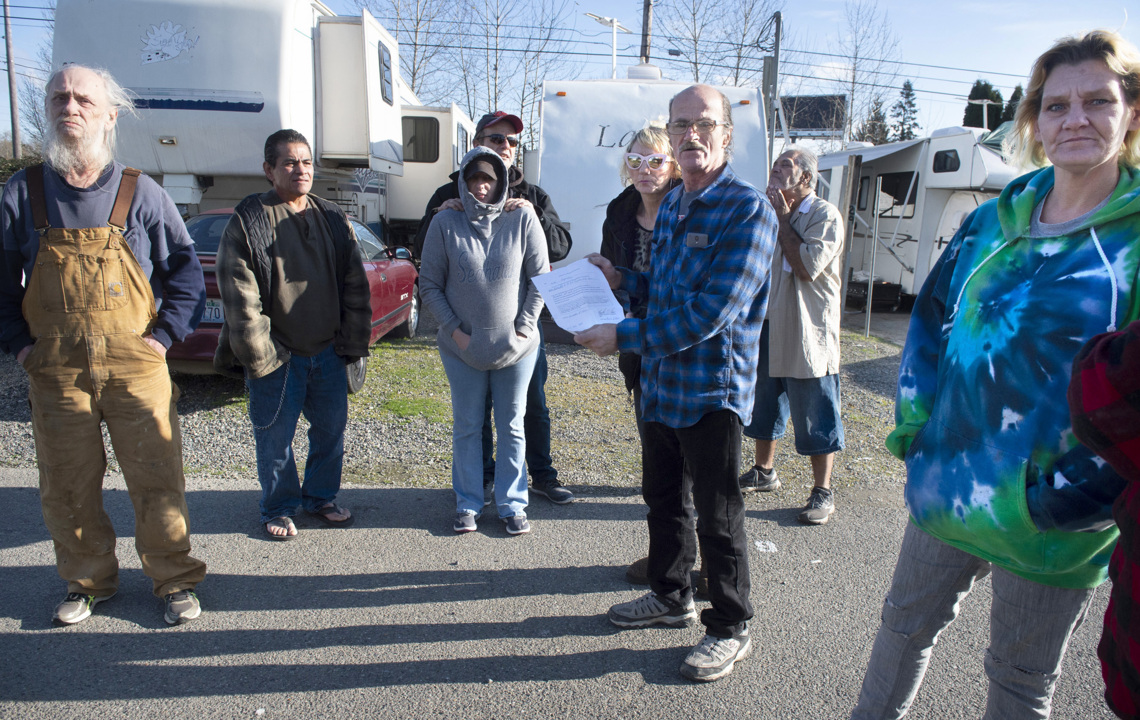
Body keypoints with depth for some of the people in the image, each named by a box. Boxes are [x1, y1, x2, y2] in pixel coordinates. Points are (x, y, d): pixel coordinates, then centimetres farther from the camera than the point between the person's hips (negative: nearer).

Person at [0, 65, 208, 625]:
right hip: (55, 373, 2)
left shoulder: (141, 193, 1)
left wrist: (164, 335, -4)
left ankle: (174, 580, 18)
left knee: (158, 480, 2)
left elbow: (186, 269, 4)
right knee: (67, 489, 11)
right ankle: (87, 582, 30)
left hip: (137, 368, -2)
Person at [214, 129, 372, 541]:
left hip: (328, 352, 5)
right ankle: (278, 508, 27)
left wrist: (351, 342, 3)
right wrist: (260, 355, -12)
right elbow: (239, 297, -10)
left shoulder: (332, 219, 9)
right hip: (277, 356, -4)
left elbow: (355, 286, 9)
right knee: (275, 437, 7)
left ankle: (321, 497, 33)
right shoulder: (248, 221, -6)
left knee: (331, 429, 14)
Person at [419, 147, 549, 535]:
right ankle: (468, 504, 26)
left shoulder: (522, 219, -5)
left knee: (512, 427, 10)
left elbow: (540, 277, -1)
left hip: (516, 346, 0)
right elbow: (430, 285, 0)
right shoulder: (445, 223, -4)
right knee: (467, 427, 11)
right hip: (462, 348, 1)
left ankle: (512, 504, 24)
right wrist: (454, 329, -9)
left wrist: (524, 326, -8)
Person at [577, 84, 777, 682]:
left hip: (712, 391, -8)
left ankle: (730, 628, 26)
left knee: (717, 518, 6)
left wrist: (623, 336, -22)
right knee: (663, 499, 21)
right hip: (660, 384, 8)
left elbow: (710, 311, -25)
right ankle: (671, 597, 42)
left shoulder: (748, 210, -16)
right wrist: (622, 279, 5)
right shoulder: (669, 204, 10)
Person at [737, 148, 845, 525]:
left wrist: (783, 219, -15)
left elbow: (807, 267, -22)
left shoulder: (825, 215, -9)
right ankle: (764, 472, 34)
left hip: (807, 332, -7)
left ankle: (823, 491, 12)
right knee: (764, 403, 17)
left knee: (815, 415, 1)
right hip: (767, 324, 7)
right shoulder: (769, 212, 13)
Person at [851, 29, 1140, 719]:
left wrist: (1066, 494, -18)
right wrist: (915, 422, 4)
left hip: (1053, 517, -4)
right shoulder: (992, 222, 4)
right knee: (907, 623, 21)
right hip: (948, 483, 4)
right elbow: (933, 320, 11)